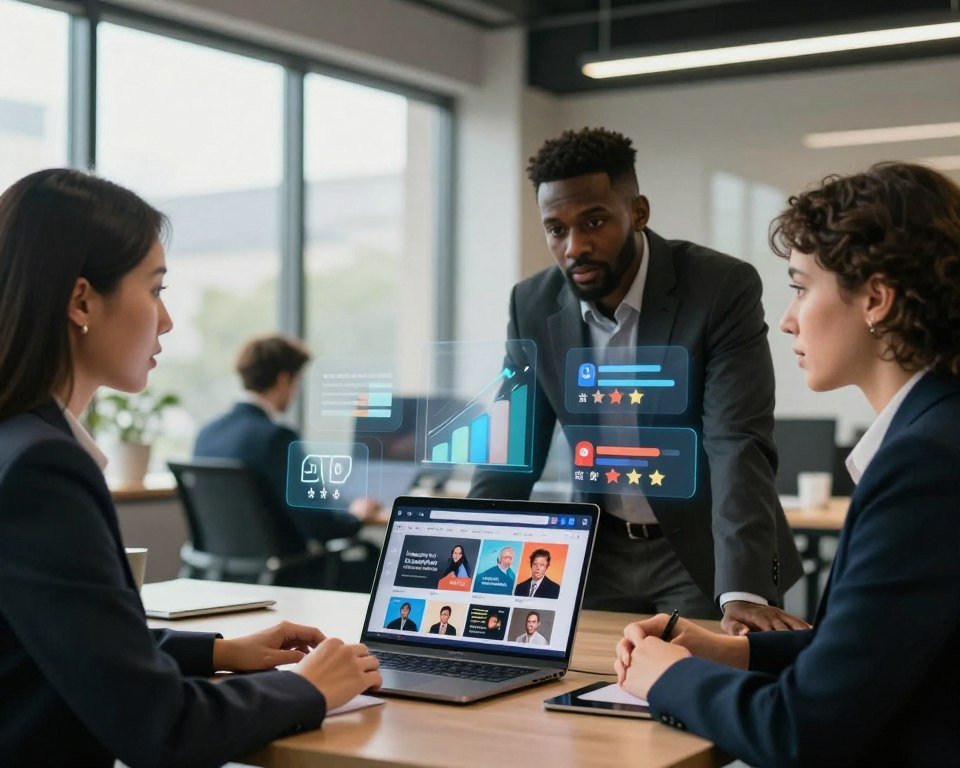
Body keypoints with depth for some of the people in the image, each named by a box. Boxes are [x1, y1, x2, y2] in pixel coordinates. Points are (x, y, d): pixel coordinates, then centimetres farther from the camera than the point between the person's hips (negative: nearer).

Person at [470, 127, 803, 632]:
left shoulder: (724, 288, -18)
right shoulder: (533, 305, -5)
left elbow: (738, 447, -25)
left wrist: (743, 592, -36)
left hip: (703, 554, -3)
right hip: (598, 554, 4)